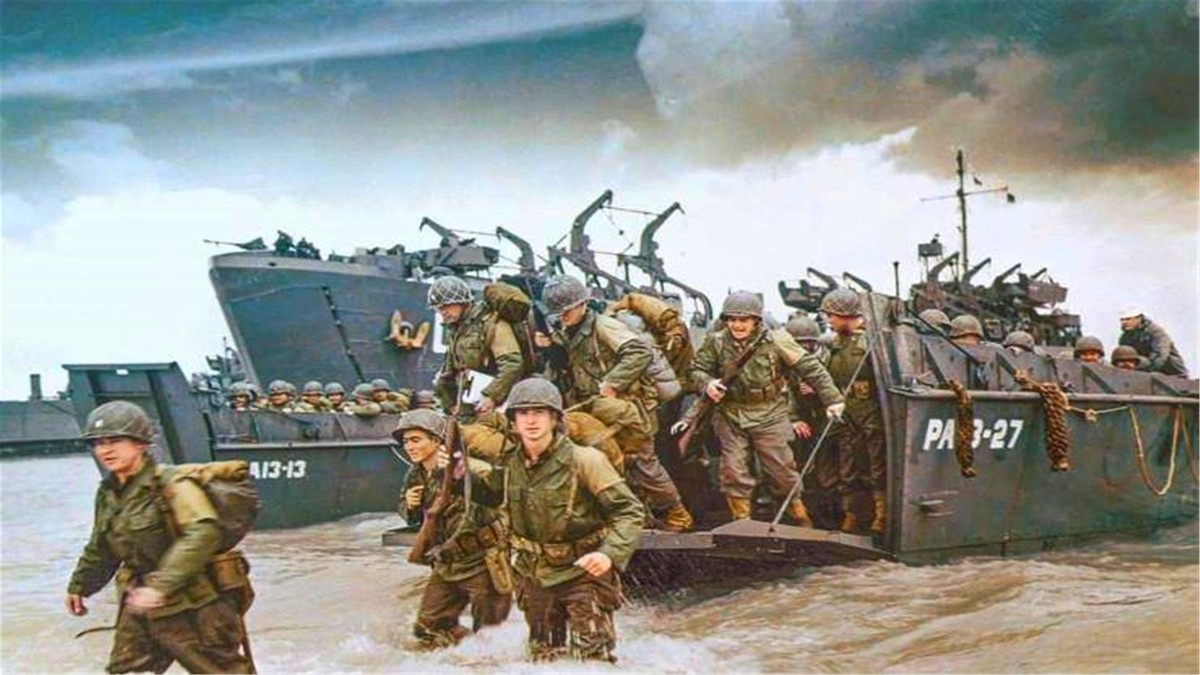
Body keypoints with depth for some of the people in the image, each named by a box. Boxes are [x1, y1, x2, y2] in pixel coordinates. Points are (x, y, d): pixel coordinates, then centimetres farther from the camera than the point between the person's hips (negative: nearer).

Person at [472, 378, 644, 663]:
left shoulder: (583, 460, -22)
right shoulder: (509, 461, -5)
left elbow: (629, 510, -21)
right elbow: (490, 495, 16)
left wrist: (610, 554, -36)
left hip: (582, 572, -5)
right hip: (535, 573, 5)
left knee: (593, 659, -5)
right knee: (543, 656, 20)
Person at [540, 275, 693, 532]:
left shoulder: (603, 327, -12)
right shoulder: (567, 337, 15)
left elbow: (640, 351, -24)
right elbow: (567, 378, 25)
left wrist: (612, 383, -24)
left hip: (627, 410, -8)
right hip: (598, 413, 9)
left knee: (642, 463, -4)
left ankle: (676, 516, 10)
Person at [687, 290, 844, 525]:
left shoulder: (776, 341, -10)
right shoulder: (716, 343, -4)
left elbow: (810, 368, -5)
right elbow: (697, 370, 7)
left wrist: (832, 399, -5)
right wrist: (707, 384, -17)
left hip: (769, 415, -2)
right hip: (731, 417, 2)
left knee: (782, 470, 4)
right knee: (733, 471, 2)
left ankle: (801, 519, 22)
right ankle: (742, 521, 17)